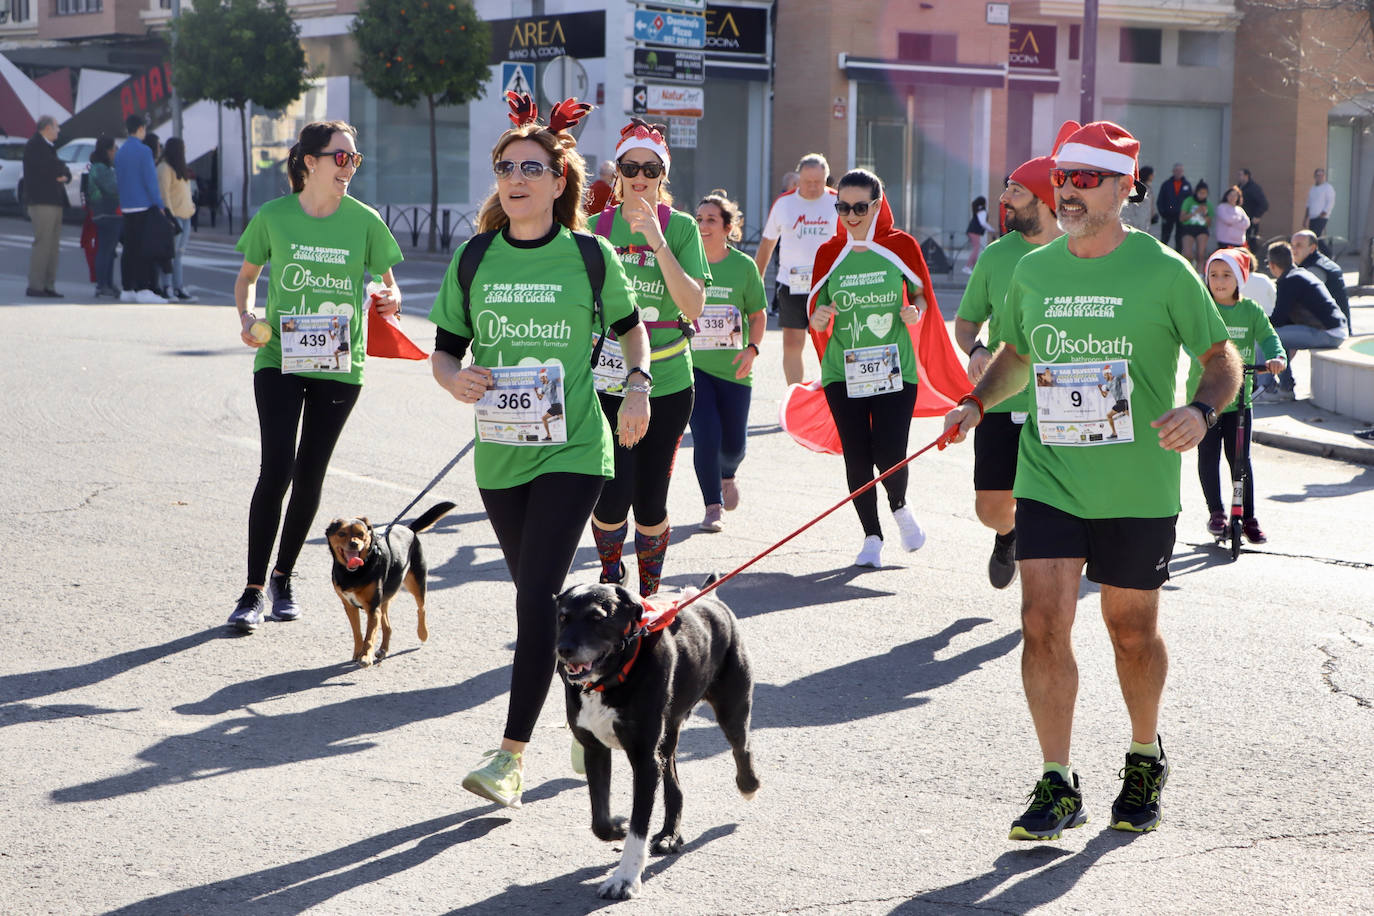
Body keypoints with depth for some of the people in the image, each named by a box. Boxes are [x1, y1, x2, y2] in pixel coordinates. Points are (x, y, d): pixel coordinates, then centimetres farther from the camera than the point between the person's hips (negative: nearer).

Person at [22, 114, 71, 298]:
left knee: (53, 246, 6)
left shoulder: (49, 146, 24)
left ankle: (48, 286, 7)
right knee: (43, 243, -13)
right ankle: (35, 286, -13)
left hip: (55, 202, 10)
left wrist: (65, 175, -3)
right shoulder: (34, 145, -7)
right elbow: (51, 167, -19)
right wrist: (64, 170, 1)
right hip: (42, 201, -10)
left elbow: (61, 170, 20)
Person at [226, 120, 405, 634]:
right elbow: (247, 275, 12)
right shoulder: (274, 216, -3)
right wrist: (246, 314, -7)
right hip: (279, 359, -1)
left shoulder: (363, 221, -1)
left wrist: (390, 300, -13)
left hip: (340, 364, 2)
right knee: (276, 468, -12)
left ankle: (283, 578, 26)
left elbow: (388, 282, 9)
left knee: (311, 473, 8)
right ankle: (253, 590, -4)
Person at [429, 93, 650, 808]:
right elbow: (444, 349, 9)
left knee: (537, 595, -14)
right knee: (537, 597, 14)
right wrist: (456, 379, -13)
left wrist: (638, 385, 1)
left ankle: (511, 755, -13)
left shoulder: (590, 255, -2)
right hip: (498, 454, 4)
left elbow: (630, 325, 15)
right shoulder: (473, 259, 3)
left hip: (572, 451, -4)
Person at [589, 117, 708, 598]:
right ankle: (610, 573, 19)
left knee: (650, 503, 3)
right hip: (607, 381, 1)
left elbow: (693, 306, -13)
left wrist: (659, 245, -20)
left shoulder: (681, 226, -2)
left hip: (666, 382, -1)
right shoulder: (598, 226, 3)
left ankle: (649, 592, 26)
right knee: (612, 498, -11)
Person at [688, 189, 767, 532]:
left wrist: (752, 349, -9)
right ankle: (713, 507, 5)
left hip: (732, 368, 1)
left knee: (734, 443, 5)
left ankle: (728, 475, 42)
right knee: (706, 435, -12)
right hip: (693, 364, -1)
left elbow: (758, 314, 6)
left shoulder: (743, 266, -1)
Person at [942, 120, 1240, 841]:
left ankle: (1146, 759, 35)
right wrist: (977, 402, 4)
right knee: (1043, 625, -9)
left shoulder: (1164, 271, -6)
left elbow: (1222, 357, 0)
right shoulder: (1032, 272, 5)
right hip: (1049, 478, 2)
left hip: (1139, 487, -2)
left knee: (1132, 632, 10)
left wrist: (1201, 410, -20)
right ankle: (1057, 787, 1)